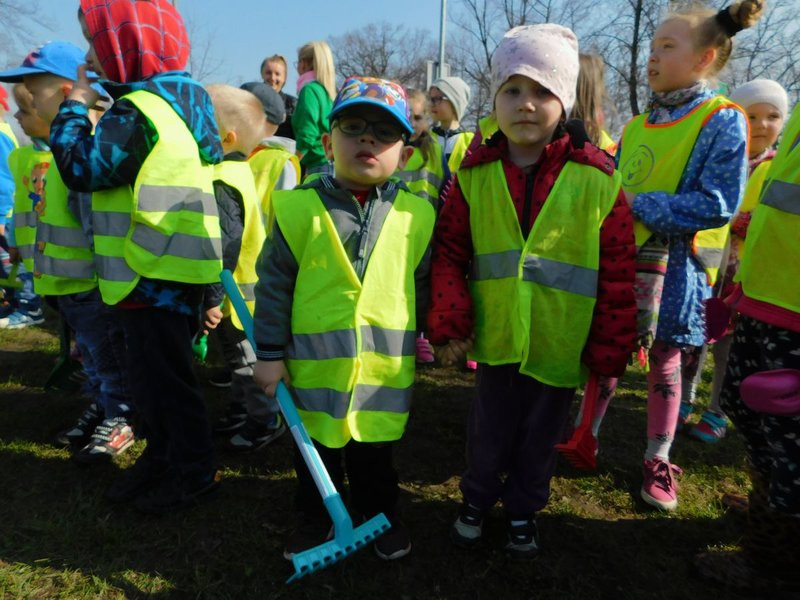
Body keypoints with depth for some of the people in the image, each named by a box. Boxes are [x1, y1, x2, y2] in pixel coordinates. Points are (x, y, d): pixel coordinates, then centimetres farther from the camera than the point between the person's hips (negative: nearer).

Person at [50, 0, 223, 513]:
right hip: (175, 267, 10)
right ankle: (162, 456, 36)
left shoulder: (138, 111, -17)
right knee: (154, 371, 20)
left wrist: (75, 107, -4)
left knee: (165, 375, 3)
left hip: (156, 273, -10)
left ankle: (195, 471, 19)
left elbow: (82, 168, -18)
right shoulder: (181, 103, 13)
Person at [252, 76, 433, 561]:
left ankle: (381, 515, 43)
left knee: (374, 448, 19)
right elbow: (273, 284, -4)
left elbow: (423, 288, 8)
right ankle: (315, 518, 43)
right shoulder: (299, 208, -8)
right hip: (314, 363, 0)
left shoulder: (415, 215, -2)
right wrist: (269, 352, -3)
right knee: (316, 449, 19)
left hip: (385, 364, 1)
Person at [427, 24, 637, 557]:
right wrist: (449, 324, -7)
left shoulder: (597, 179, -8)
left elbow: (618, 272, -5)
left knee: (540, 440, 19)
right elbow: (449, 252, 0)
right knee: (488, 433, 19)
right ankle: (477, 501, 45)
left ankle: (524, 512, 44)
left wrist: (610, 350, -3)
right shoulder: (475, 175, -4)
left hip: (562, 347, 0)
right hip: (495, 340, 1)